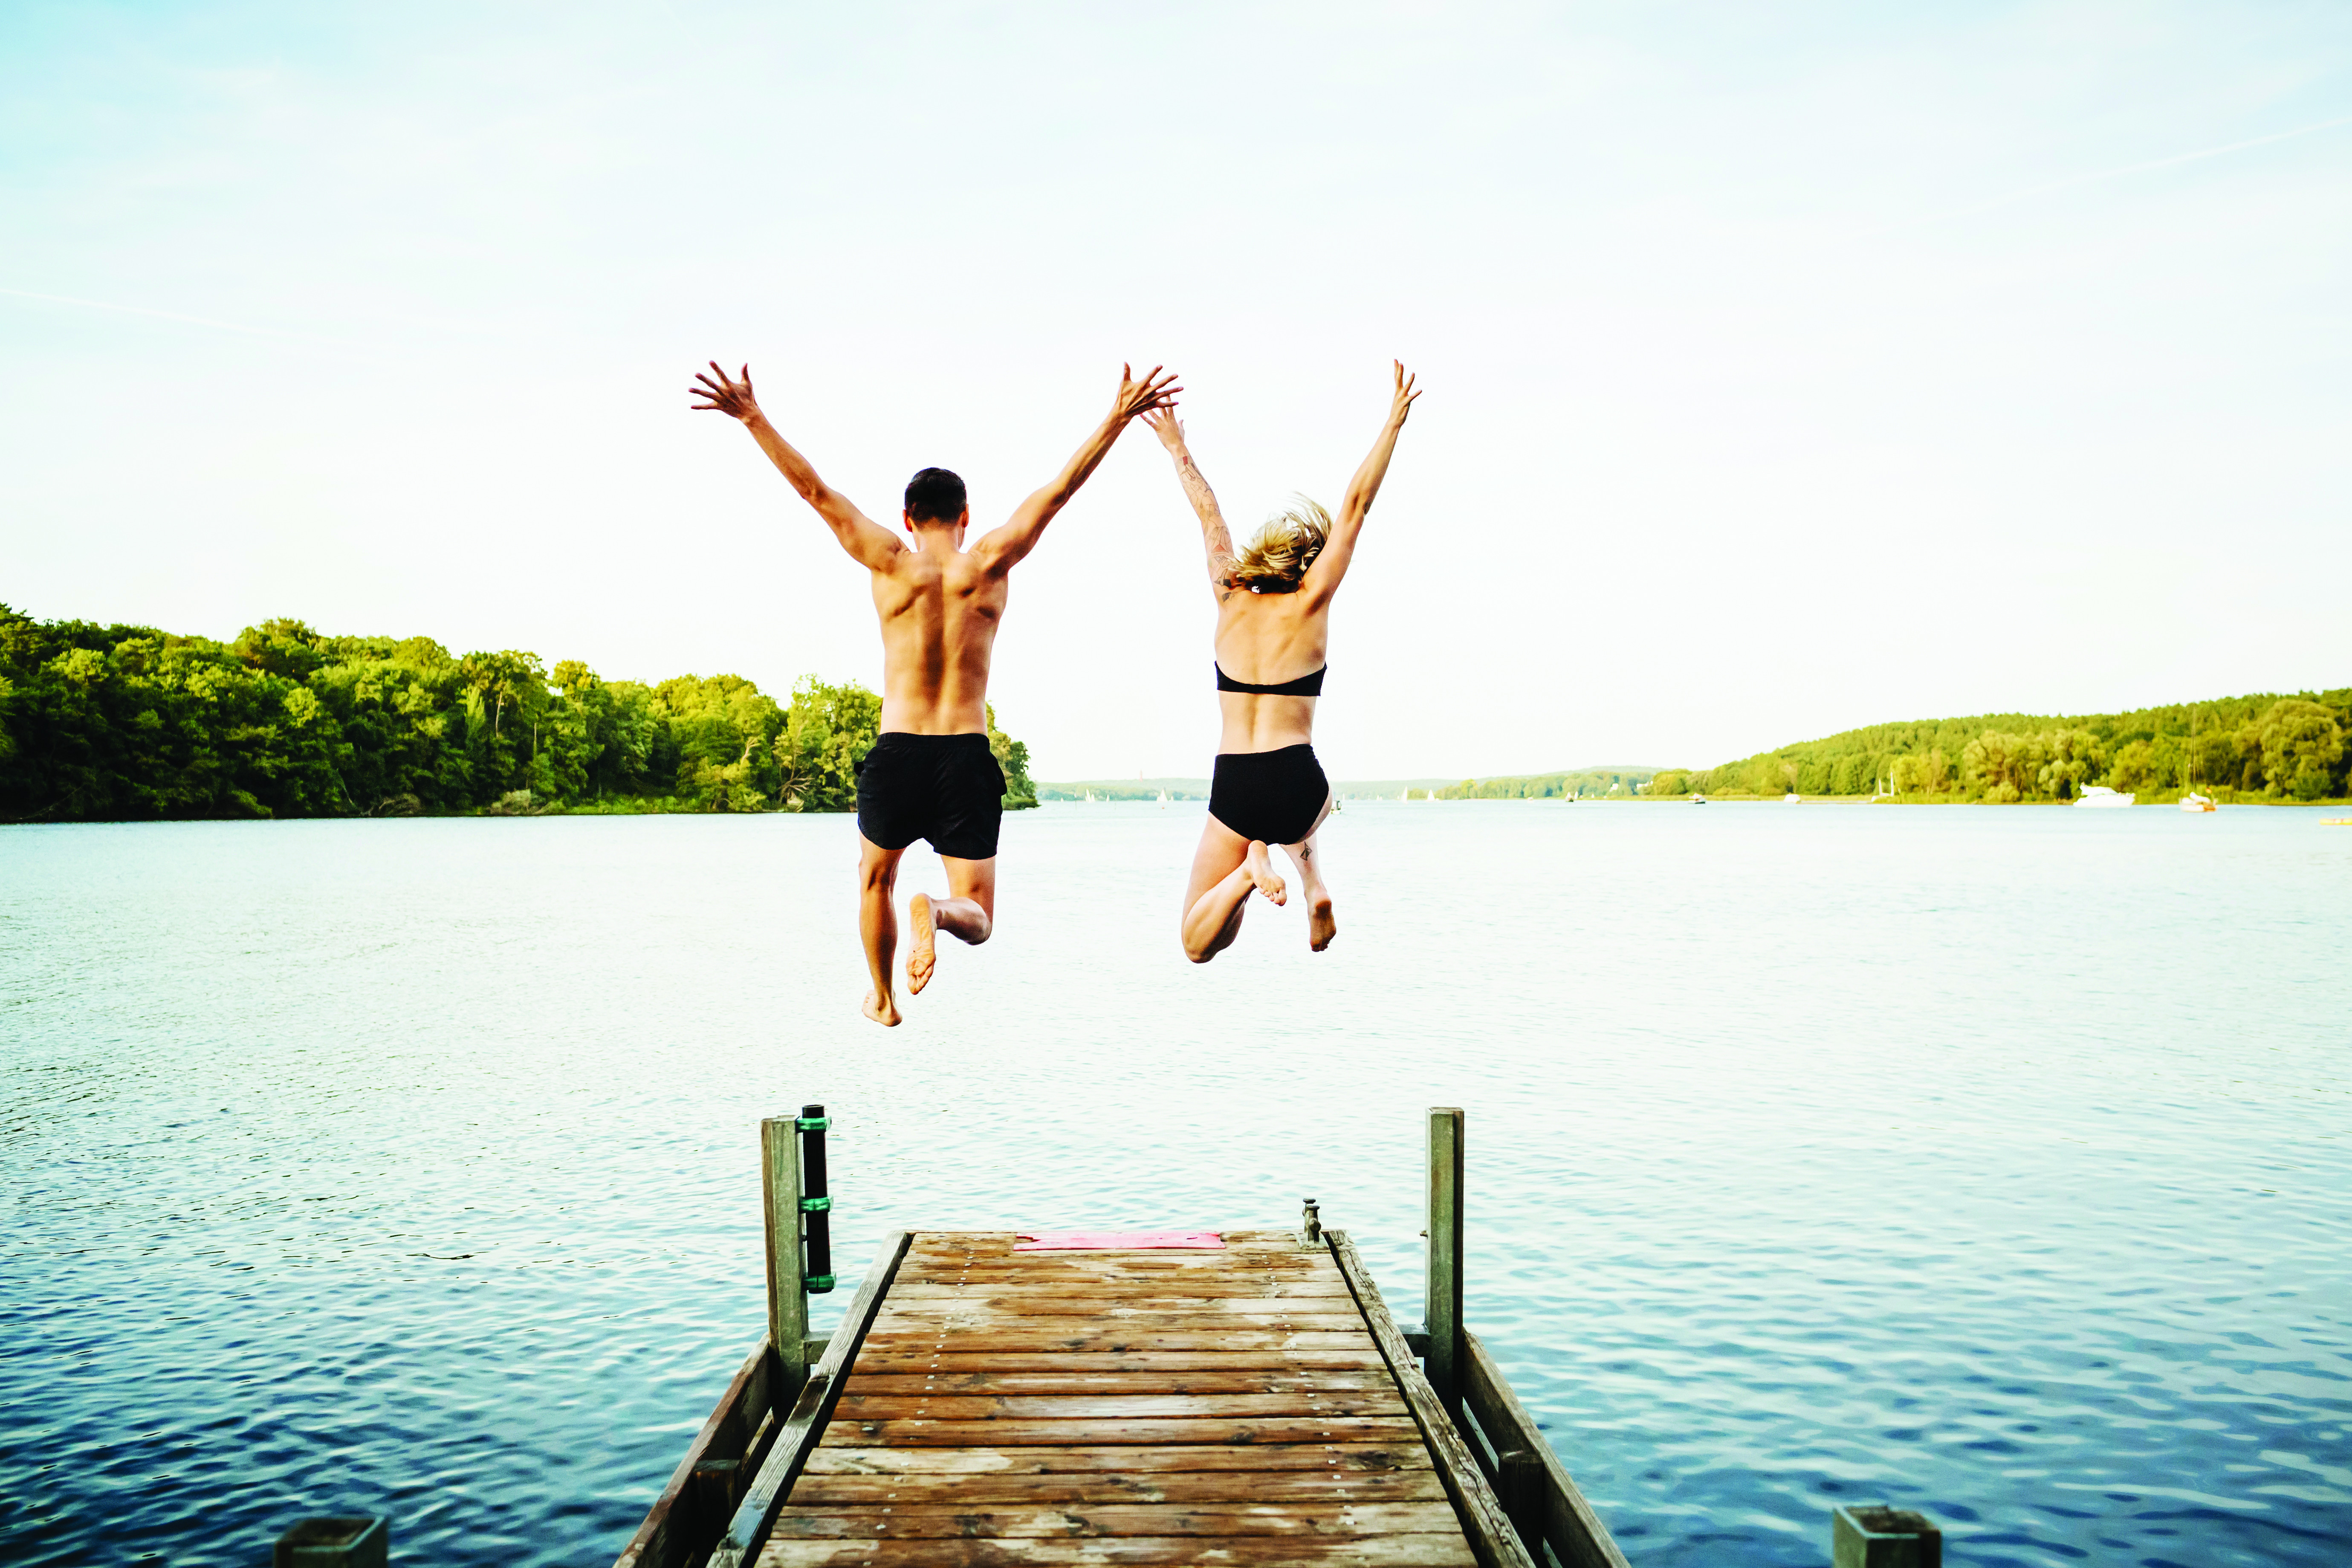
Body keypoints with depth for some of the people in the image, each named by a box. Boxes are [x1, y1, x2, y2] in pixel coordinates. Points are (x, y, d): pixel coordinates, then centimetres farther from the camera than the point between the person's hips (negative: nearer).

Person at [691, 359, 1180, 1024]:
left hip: (896, 753, 1)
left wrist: (754, 418, 6)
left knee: (875, 879, 29)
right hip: (968, 757, -1)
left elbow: (815, 490, 0)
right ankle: (936, 910, -27)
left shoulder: (892, 565, -1)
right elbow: (1058, 490, 1)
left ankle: (883, 1000, 38)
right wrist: (1119, 416, 4)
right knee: (978, 917, 7)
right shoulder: (989, 565, 0)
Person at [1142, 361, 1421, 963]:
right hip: (1295, 784, -1)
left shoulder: (1231, 601, 3)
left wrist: (1178, 448, 28)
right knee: (1308, 816, 42)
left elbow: (1209, 516, 16)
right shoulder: (1310, 605, -3)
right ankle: (1311, 873, 7)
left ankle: (1251, 867, -19)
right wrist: (1393, 423, 5)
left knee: (1198, 946, 11)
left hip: (1232, 787, 1)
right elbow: (1355, 506, 0)